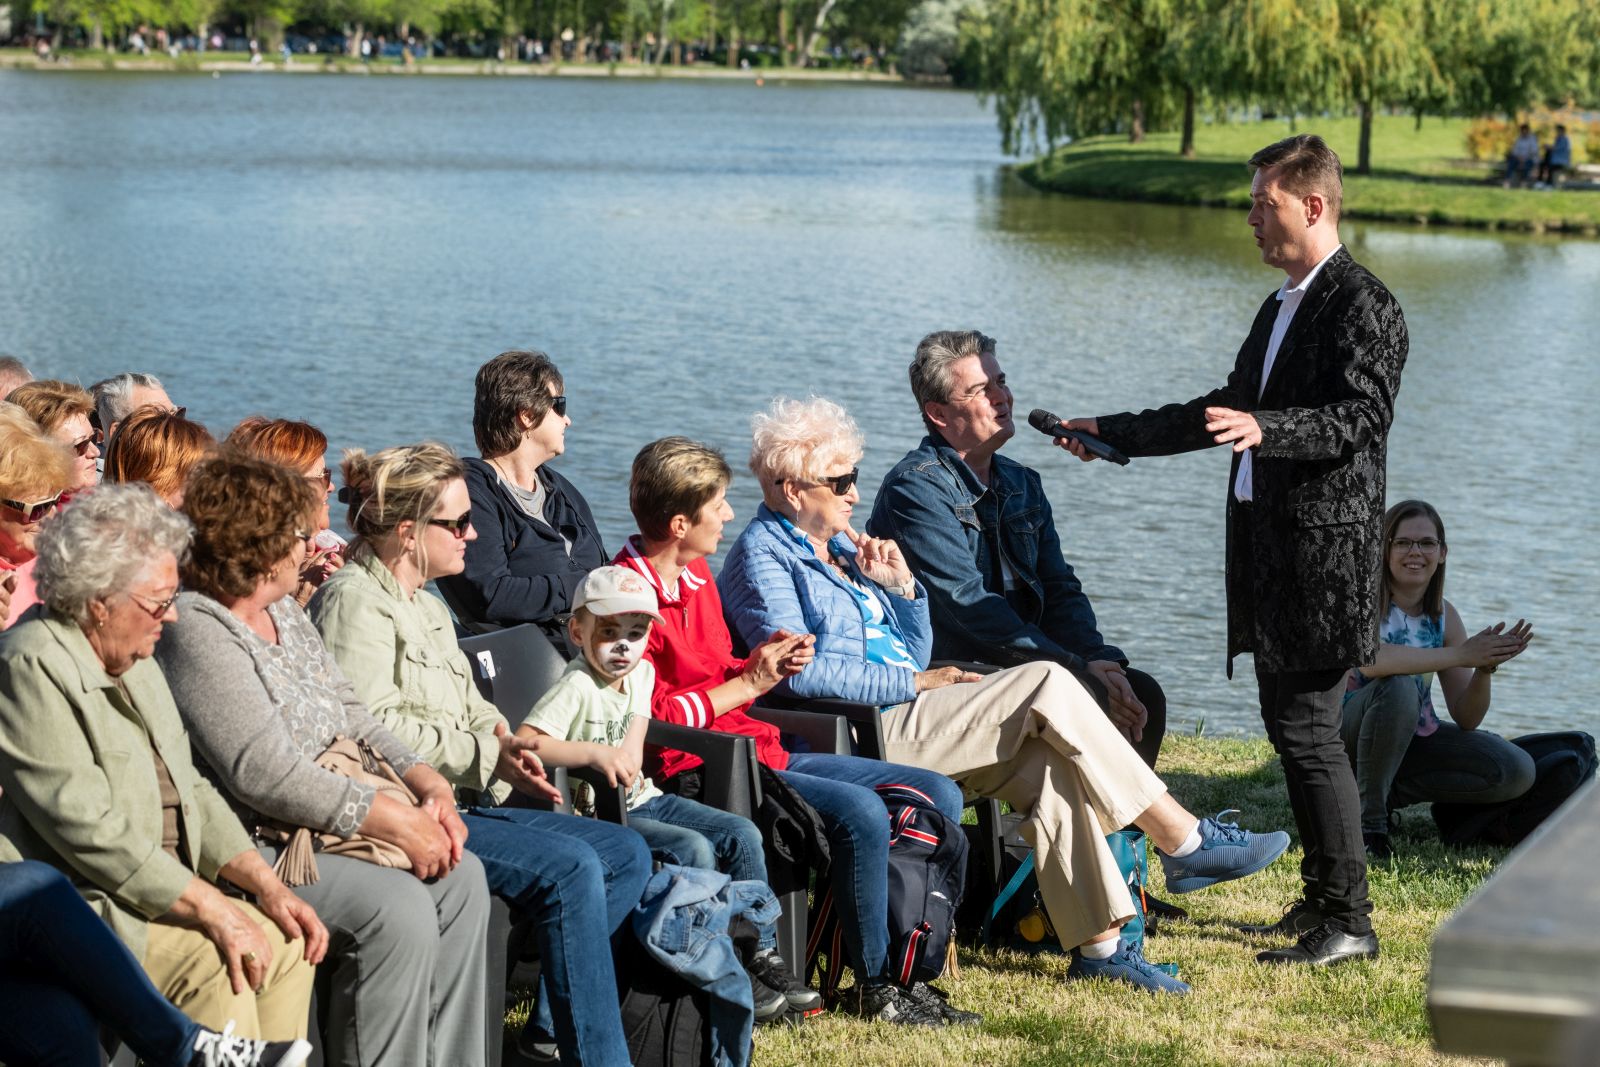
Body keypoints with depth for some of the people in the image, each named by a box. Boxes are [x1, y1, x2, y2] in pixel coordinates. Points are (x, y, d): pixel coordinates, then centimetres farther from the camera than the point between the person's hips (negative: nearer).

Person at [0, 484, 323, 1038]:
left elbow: (188, 789, 18)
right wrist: (212, 910, -22)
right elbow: (89, 828, -22)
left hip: (163, 887, 9)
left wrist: (266, 885, 3)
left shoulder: (134, 661, 14)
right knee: (211, 961, -27)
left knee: (285, 941, -6)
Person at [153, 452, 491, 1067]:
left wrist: (423, 781, -2)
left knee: (459, 877, -5)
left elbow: (349, 717, 17)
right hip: (250, 845, -10)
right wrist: (392, 820, -22)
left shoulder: (285, 612, 15)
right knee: (396, 905, -25)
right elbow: (261, 773, -23)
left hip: (327, 824, 10)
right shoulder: (197, 631, -16)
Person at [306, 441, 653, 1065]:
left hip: (461, 802, 11)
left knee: (626, 853, 5)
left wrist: (500, 737, 1)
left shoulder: (426, 606, 23)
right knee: (569, 867, -25)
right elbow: (371, 726, -22)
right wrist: (485, 755, -19)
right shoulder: (355, 600, -10)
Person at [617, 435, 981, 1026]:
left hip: (761, 750, 10)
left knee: (938, 794, 2)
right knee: (862, 813, -31)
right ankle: (875, 987, -14)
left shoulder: (695, 574, 16)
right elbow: (652, 718, -20)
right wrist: (749, 683, -13)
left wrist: (765, 662, 4)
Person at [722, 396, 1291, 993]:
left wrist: (901, 586, 3)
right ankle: (1184, 842, -14)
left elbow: (914, 655, 21)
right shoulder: (763, 554, -4)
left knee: (1050, 764, -16)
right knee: (1047, 685, -18)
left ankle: (1098, 943, -18)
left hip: (903, 721, 9)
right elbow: (800, 671, -17)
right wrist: (917, 683, -14)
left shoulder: (837, 546, 21)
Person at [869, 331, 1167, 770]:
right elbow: (969, 606, -19)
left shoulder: (1021, 484, 16)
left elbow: (1060, 590, 13)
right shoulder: (917, 488, -11)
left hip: (1017, 664, 8)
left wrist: (1098, 659, -8)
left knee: (1143, 696, -9)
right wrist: (1078, 669, -21)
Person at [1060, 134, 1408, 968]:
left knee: (1309, 731, -10)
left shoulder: (1363, 306, -11)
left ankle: (1349, 921, -4)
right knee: (1291, 728, 13)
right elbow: (1227, 409, 26)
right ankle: (1322, 897, 23)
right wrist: (1116, 433, 25)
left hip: (1324, 546, -10)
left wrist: (1266, 429, -37)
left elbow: (1358, 418, -22)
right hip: (1269, 544, 10)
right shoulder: (1282, 305, 20)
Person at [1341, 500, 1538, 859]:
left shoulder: (1444, 615, -1)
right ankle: (1368, 815, -19)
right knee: (1398, 687, -37)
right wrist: (1461, 655, -37)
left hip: (1415, 735, 6)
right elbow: (1368, 660, -41)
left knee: (1518, 771, -11)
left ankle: (1386, 792, -3)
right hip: (1349, 733, -5)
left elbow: (1466, 719, -2)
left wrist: (1485, 666, -22)